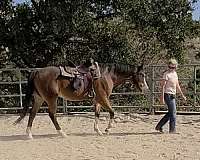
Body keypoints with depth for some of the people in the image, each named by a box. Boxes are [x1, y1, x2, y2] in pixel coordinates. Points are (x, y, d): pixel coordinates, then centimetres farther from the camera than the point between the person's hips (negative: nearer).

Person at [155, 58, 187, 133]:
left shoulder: (175, 74, 13)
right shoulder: (166, 74, -11)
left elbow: (177, 85, 21)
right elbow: (163, 86, -15)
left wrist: (182, 95, 21)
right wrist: (162, 97, -20)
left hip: (172, 95, 9)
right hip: (168, 95, -9)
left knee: (171, 112, 12)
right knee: (173, 112, -6)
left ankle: (159, 126, 18)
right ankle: (172, 130, 3)